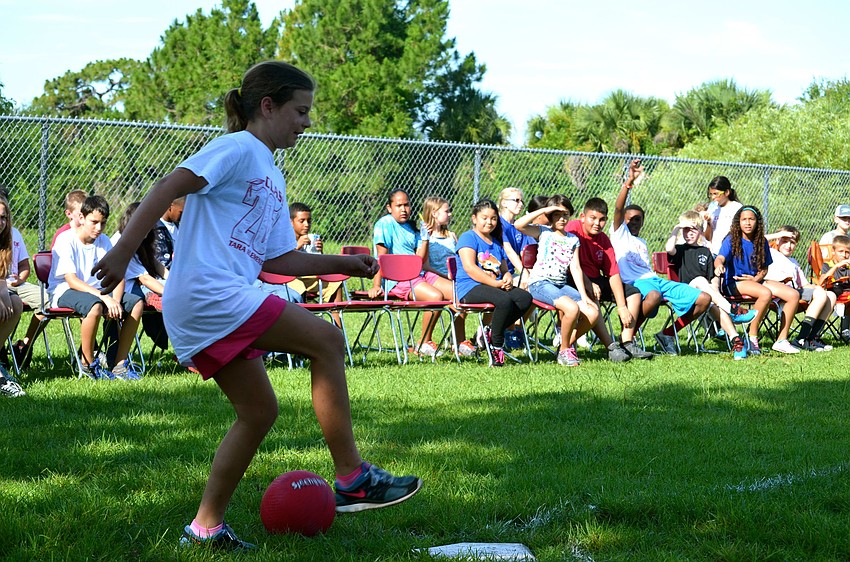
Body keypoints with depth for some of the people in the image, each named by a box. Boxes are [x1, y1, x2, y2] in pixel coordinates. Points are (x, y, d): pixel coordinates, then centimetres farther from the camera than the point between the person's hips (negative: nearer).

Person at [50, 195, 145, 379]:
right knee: (95, 306, -38)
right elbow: (72, 280, -22)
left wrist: (115, 300, -23)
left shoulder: (104, 241, 5)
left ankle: (119, 364, -11)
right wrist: (104, 297, -32)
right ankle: (88, 364, -19)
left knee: (137, 303, -14)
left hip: (96, 290, 7)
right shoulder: (65, 240, -13)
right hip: (64, 292, -6)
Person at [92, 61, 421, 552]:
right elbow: (169, 187, -14)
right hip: (209, 291, -10)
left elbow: (278, 259, 27)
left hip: (196, 315, 10)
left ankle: (207, 527, 17)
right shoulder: (238, 148, -4)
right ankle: (352, 478, -11)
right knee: (326, 339, -13)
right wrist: (122, 254, -22)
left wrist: (344, 264, 19)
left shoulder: (273, 178, 25)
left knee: (259, 411, 13)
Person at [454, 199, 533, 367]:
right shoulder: (468, 237, 1)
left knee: (525, 297, -20)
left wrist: (508, 279, -2)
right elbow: (469, 268, -13)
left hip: (495, 287, 8)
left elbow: (505, 270, 25)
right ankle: (496, 347, -19)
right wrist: (496, 283, -17)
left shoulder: (496, 243, 26)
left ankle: (490, 331, -12)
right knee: (504, 301, -35)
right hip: (470, 289, -8)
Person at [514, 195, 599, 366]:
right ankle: (564, 351, -10)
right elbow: (518, 224, -16)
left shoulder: (573, 240, 16)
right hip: (539, 284, -6)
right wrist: (544, 210, -12)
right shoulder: (543, 232, 3)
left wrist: (583, 295, -2)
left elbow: (576, 268, 9)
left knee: (593, 312, -15)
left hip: (562, 285, 6)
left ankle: (568, 343, 6)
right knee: (572, 308, -30)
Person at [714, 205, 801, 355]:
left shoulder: (762, 242, 12)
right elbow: (720, 258, -20)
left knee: (793, 295, -11)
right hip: (735, 283, -6)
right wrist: (719, 266, -45)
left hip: (756, 281, 6)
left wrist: (757, 278, -6)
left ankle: (781, 340, -7)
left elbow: (764, 268, 16)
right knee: (765, 293, -36)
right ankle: (752, 339, -26)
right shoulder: (731, 240, -3)